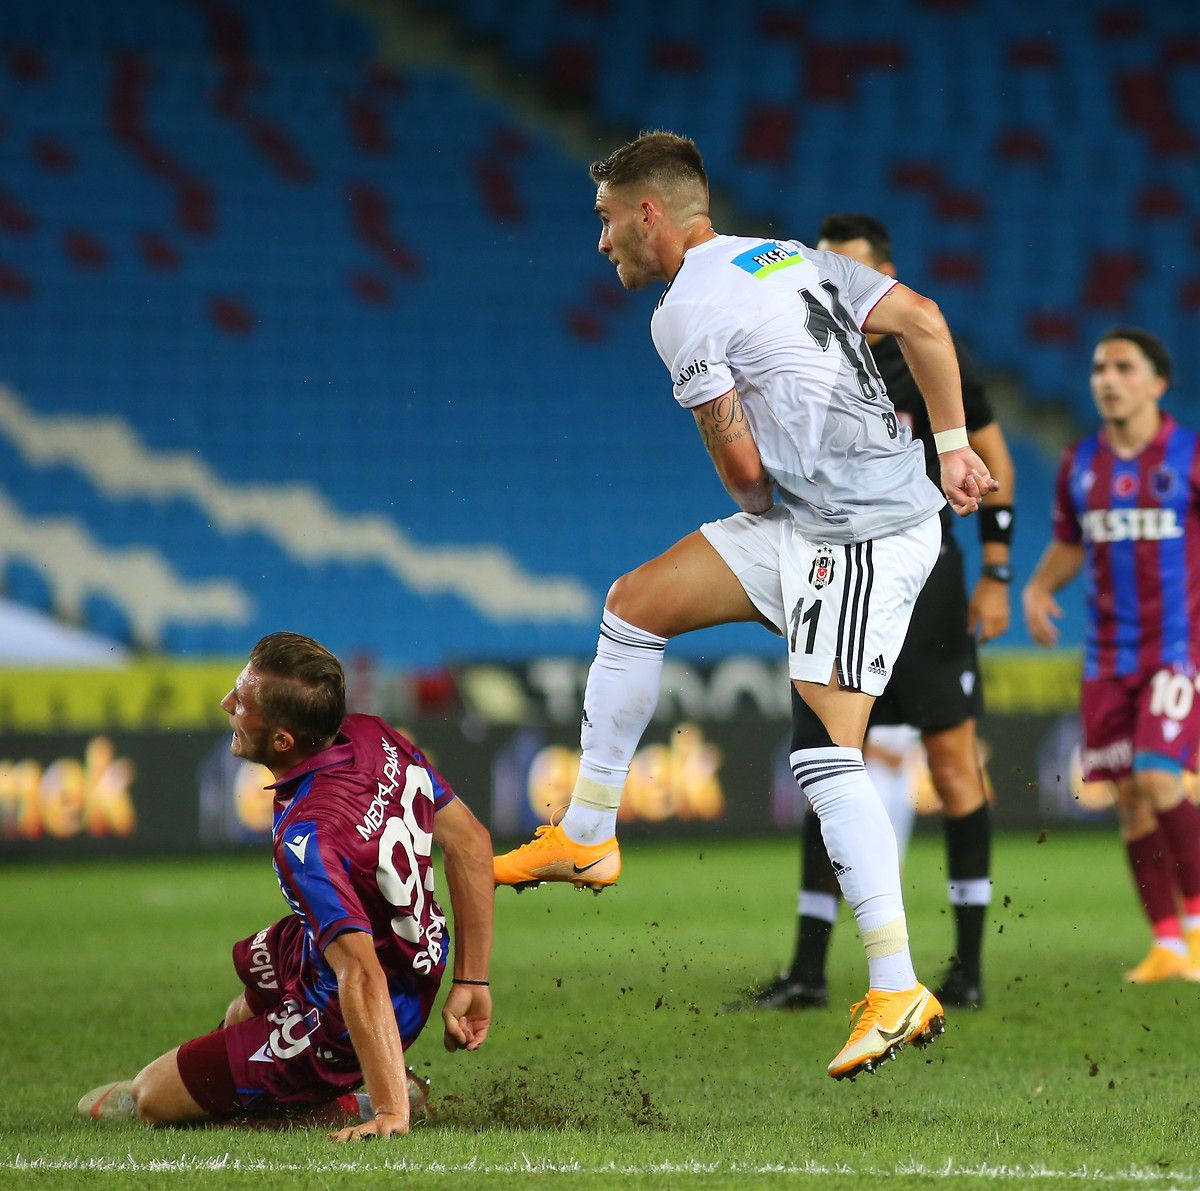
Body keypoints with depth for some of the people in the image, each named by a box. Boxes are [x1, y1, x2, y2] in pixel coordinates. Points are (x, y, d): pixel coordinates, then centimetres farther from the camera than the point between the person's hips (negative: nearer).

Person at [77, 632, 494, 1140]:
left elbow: (361, 975, -43)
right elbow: (470, 840, -3)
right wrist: (470, 981, 1)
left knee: (153, 1098, 6)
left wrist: (390, 1113, -43)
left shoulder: (306, 837, -38)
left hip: (340, 1026, -9)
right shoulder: (374, 736, -14)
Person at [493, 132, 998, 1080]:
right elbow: (924, 321, 10)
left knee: (827, 757, -14)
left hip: (864, 539, -10)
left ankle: (898, 990, -17)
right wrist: (953, 449, 12)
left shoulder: (688, 309, -12)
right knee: (634, 603, 12)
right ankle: (587, 838, 22)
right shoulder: (788, 257, 14)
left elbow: (742, 468, -11)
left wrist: (763, 506, 12)